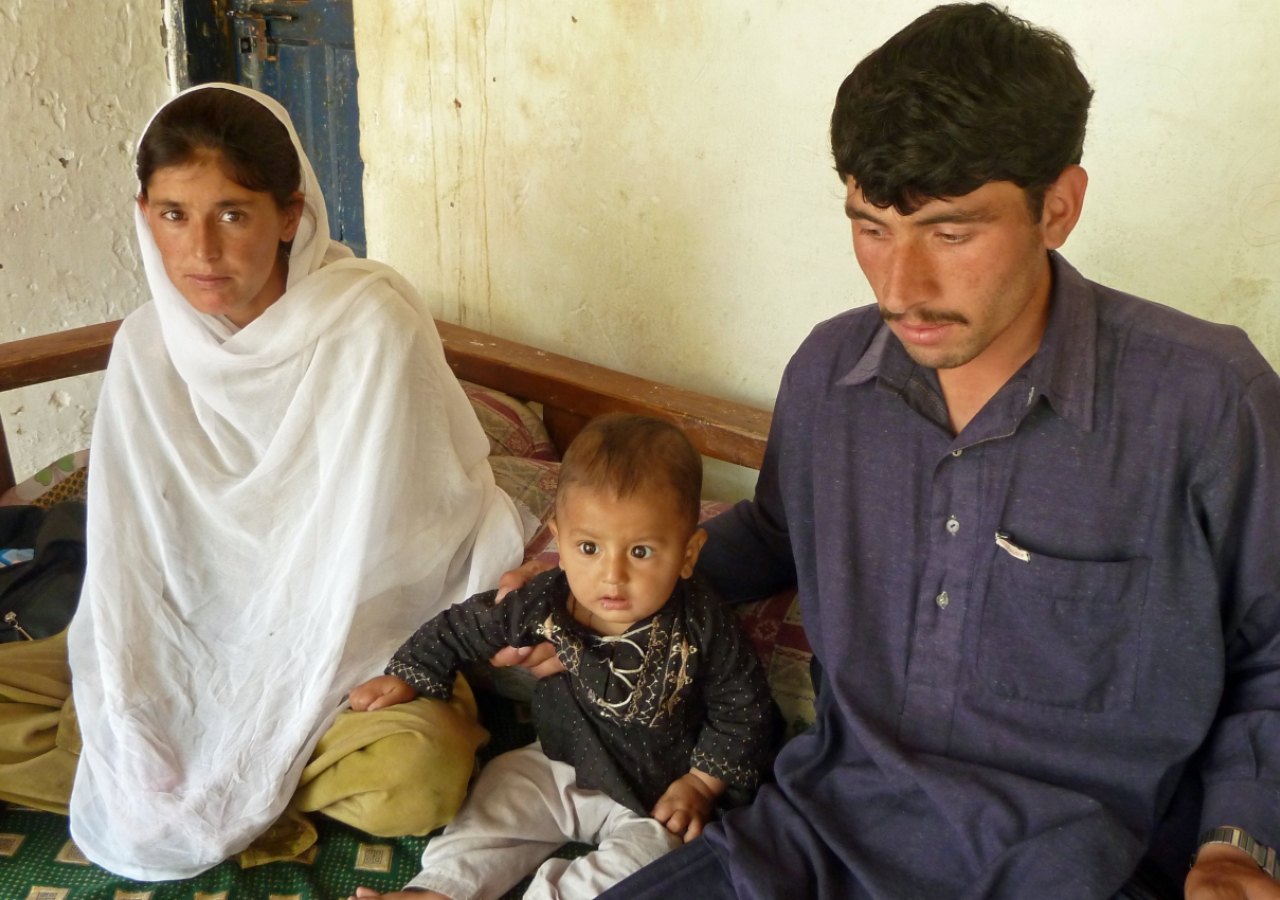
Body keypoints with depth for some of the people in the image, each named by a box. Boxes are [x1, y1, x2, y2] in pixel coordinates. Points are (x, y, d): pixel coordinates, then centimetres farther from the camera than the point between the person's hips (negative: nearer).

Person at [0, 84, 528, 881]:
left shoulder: (372, 322, -21)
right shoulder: (147, 346, -6)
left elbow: (355, 554, -20)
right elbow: (127, 555, -6)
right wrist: (134, 743, -18)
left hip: (363, 635, -4)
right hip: (200, 636, 5)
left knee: (414, 776, -35)